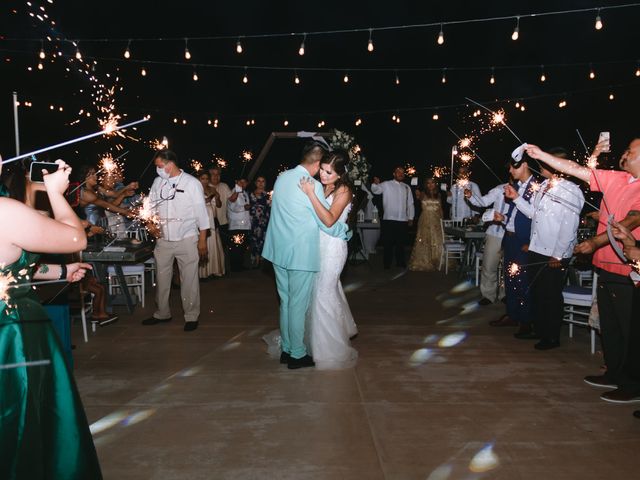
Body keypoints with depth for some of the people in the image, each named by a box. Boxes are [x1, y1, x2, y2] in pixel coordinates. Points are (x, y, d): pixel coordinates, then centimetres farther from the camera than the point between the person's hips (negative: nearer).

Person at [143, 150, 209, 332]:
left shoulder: (192, 183, -7)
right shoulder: (158, 182, 6)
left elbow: (201, 212, -6)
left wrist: (203, 240, -8)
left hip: (186, 240, -5)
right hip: (163, 240, 5)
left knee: (189, 279, 3)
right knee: (161, 277, 14)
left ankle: (191, 316, 17)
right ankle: (162, 313, 31)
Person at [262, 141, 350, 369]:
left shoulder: (282, 178, 5)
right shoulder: (313, 186, -17)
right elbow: (327, 224, -10)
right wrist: (346, 230, 9)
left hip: (279, 251, 7)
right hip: (301, 254, -7)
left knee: (286, 302, 16)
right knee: (298, 306, 4)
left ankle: (286, 349, 27)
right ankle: (297, 354, 17)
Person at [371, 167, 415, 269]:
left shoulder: (406, 187, 15)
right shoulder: (386, 185, 2)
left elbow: (410, 204, 15)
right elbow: (376, 190, -16)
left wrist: (411, 218, 10)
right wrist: (375, 184, -38)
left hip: (403, 220, 4)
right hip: (389, 219, -4)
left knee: (401, 242, 11)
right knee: (388, 242, 2)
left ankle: (400, 262, 22)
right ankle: (387, 263, 10)